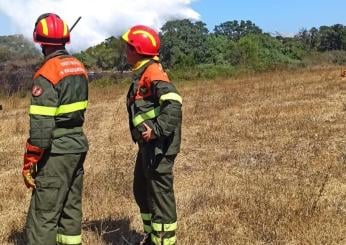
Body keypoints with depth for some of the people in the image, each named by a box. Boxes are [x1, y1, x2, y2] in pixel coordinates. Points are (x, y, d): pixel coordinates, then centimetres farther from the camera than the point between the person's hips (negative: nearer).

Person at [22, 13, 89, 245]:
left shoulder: (47, 73, -16)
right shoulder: (78, 66, 7)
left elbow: (41, 125, -19)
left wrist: (29, 163, -14)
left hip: (58, 152, -8)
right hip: (78, 145, 8)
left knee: (43, 216, -2)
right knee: (71, 207, 16)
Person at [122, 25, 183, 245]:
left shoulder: (153, 73, -17)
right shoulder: (143, 73, 14)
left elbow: (173, 103, -29)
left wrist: (157, 129, -34)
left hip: (158, 146, -11)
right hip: (148, 144, 11)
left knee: (160, 194, -3)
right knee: (142, 191, 21)